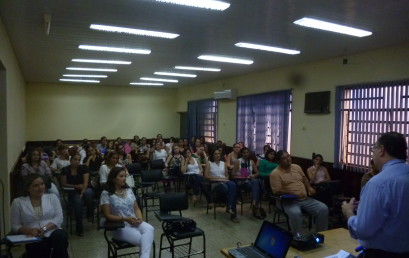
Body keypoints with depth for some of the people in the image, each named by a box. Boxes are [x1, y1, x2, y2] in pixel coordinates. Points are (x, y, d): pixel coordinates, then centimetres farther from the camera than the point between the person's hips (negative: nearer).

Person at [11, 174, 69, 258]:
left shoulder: (52, 197, 13)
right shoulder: (18, 202, 11)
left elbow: (59, 218, 4)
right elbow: (15, 226, 9)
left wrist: (45, 228, -14)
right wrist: (30, 230, -11)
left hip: (53, 233, 2)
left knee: (61, 235, -34)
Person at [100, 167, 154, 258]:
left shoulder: (129, 190, 13)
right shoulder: (106, 194, -3)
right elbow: (107, 215, -6)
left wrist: (139, 218, -8)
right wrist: (125, 219, -17)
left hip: (135, 222, 5)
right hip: (119, 226, -4)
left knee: (149, 229, -31)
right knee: (143, 239, -31)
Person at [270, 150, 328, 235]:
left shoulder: (297, 167, 13)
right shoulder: (275, 173, -7)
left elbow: (304, 179, 26)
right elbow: (277, 191, -12)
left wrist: (309, 187, 6)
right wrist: (291, 192, -22)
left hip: (306, 199, 6)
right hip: (290, 201, -6)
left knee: (323, 208, -12)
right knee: (295, 213, -37)